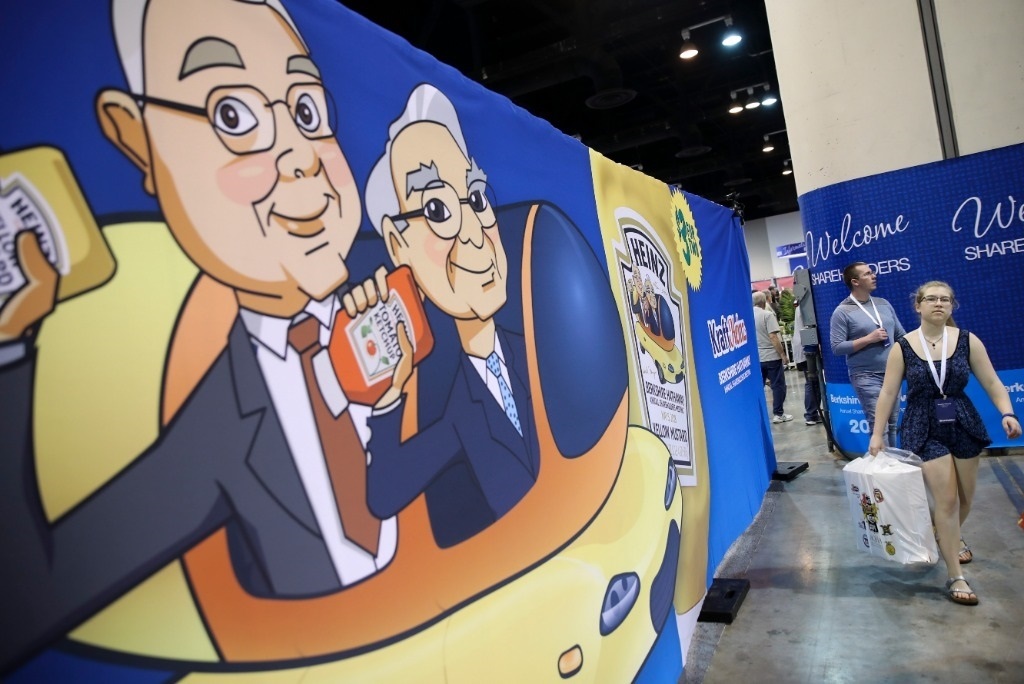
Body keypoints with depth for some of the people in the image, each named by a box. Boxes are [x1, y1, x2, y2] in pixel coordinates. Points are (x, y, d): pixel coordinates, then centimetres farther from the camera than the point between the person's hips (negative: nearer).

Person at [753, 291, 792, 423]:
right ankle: (778, 414, 8)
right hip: (771, 356, -5)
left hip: (755, 358, 5)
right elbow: (773, 337, -17)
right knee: (778, 385, 5)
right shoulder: (767, 315, -11)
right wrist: (783, 355, -11)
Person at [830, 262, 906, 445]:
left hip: (892, 373, 6)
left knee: (894, 424, 11)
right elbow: (837, 348, -13)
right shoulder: (843, 311, -8)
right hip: (866, 377, -6)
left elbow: (901, 335, 15)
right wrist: (869, 339, -16)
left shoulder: (884, 304, 10)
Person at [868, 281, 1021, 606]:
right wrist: (878, 433, -6)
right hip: (924, 430, -3)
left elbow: (992, 383, -2)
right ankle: (955, 577, 3)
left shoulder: (968, 341, -4)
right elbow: (888, 393, -5)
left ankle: (952, 538, 48)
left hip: (964, 426, 3)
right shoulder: (902, 348, -8)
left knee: (965, 497, 16)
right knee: (946, 499, -7)